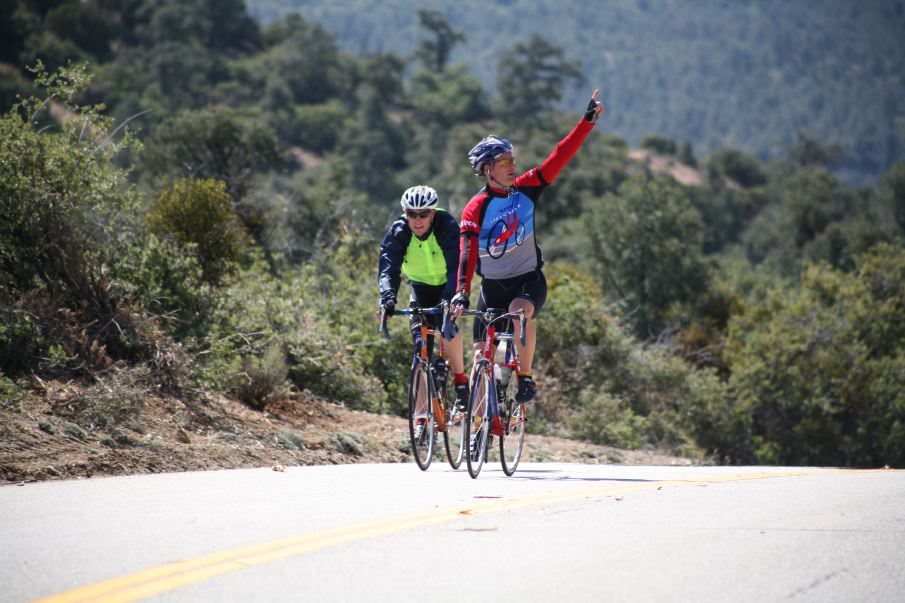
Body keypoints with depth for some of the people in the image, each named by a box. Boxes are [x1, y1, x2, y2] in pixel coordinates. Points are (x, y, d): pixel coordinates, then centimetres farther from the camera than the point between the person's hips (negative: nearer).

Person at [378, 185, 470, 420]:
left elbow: (456, 266, -38)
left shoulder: (447, 227, -28)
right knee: (421, 345, -9)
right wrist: (388, 299, -49)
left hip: (447, 284, -2)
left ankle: (460, 379, -11)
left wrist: (451, 298, -54)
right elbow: (388, 268, -31)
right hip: (421, 286, 3)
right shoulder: (398, 232, -22)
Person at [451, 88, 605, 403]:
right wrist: (461, 293, -34)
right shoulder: (475, 209, -11)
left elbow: (561, 156, -8)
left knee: (519, 310, -34)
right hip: (493, 286, 0)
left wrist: (588, 120, -16)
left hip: (529, 279, 0)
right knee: (482, 355, -3)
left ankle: (526, 376, -19)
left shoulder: (525, 189, -3)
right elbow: (467, 253, -21)